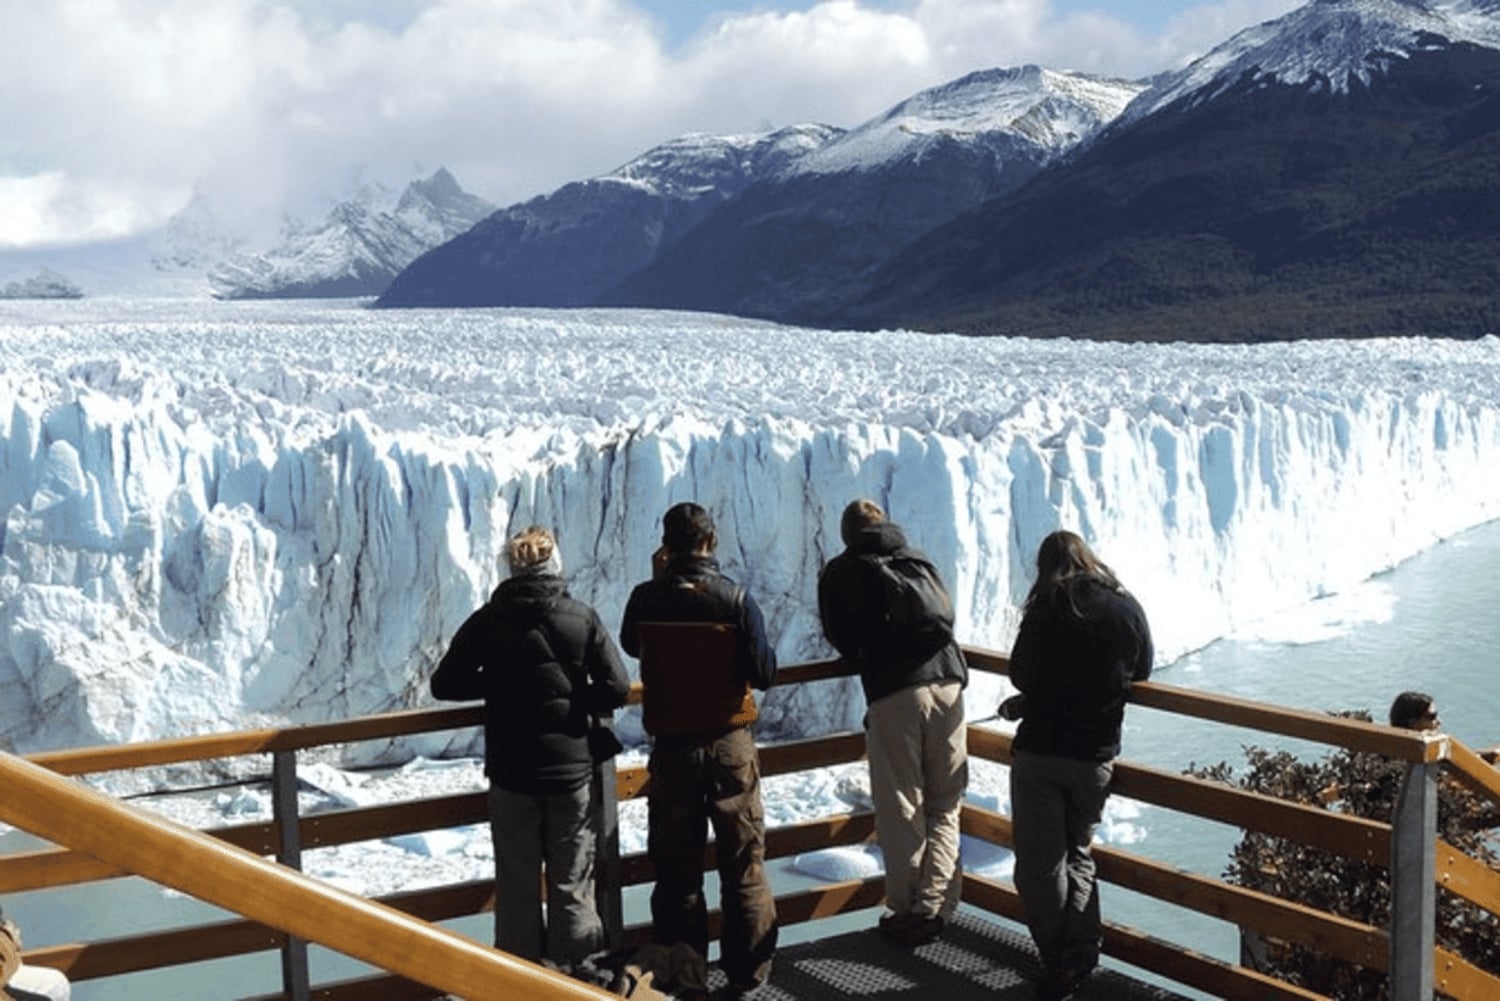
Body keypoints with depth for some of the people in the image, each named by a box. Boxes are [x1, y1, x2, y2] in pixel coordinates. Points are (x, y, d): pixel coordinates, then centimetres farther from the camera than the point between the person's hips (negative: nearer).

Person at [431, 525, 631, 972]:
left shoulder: (487, 621, -3)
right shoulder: (582, 618, -6)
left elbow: (444, 684, -1)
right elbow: (617, 687, -11)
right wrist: (577, 701, 7)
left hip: (511, 772, 1)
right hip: (572, 769, -1)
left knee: (517, 887, 11)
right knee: (572, 885, 9)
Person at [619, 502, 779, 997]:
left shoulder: (646, 599, -7)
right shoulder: (736, 599, -13)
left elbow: (631, 647, 14)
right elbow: (764, 674, -10)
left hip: (672, 748, 1)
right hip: (731, 745, -1)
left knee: (676, 865, 12)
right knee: (743, 863, 10)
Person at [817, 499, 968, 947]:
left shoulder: (840, 573, 12)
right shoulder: (919, 561, 22)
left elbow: (842, 640, 16)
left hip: (893, 694, -3)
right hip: (948, 683, 3)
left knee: (900, 810, 4)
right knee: (944, 806, 9)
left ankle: (907, 911, 8)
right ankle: (934, 908, 4)